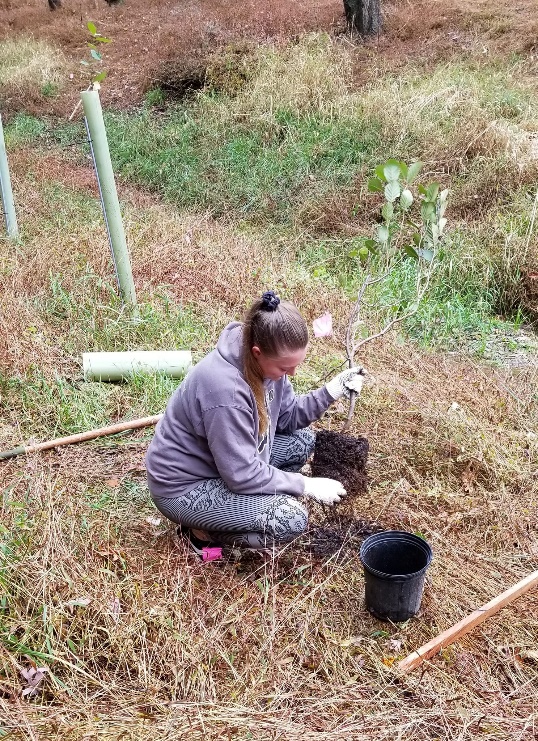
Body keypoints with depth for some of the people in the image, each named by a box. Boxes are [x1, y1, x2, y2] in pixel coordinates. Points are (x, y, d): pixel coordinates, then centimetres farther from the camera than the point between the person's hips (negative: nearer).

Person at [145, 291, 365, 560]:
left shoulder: (266, 360, -10)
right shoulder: (225, 388, -35)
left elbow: (287, 418, 2)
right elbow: (242, 475, -28)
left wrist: (331, 392, -13)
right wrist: (306, 485, -19)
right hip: (184, 487, -9)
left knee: (302, 439, 6)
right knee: (292, 519, -21)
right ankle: (204, 532, -1)